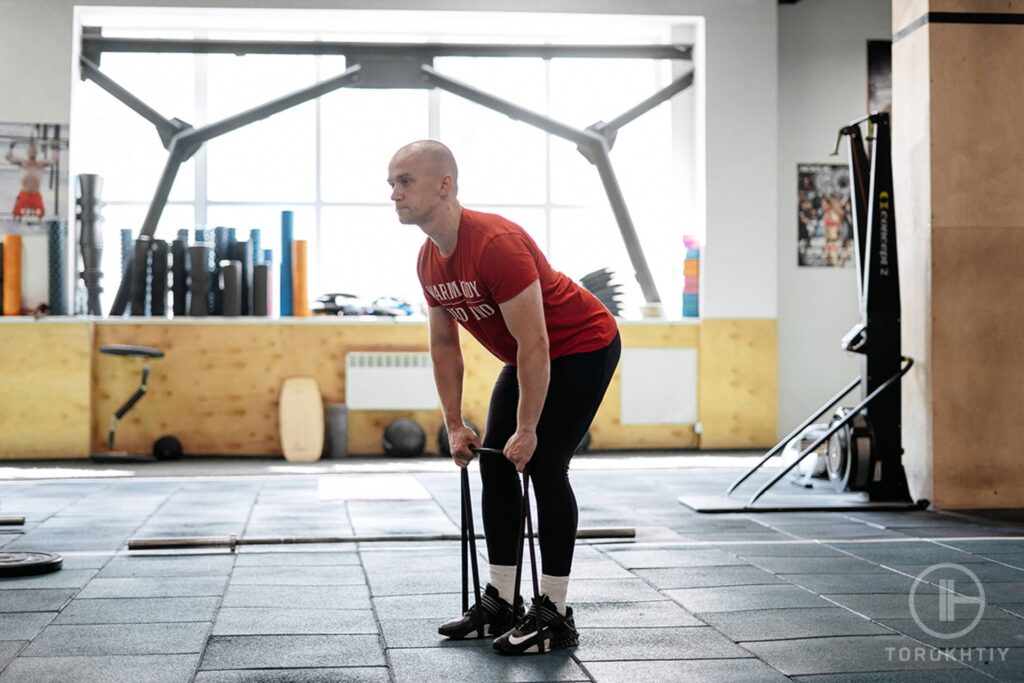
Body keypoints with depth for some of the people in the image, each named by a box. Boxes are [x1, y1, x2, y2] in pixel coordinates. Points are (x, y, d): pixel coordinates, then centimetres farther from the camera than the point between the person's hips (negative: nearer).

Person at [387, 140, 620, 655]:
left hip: (583, 346, -9)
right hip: (529, 355, 9)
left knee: (543, 465, -13)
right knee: (495, 464, 5)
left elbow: (534, 344, -29)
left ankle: (554, 615, -5)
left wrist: (527, 430, -24)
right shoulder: (429, 261, -4)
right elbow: (444, 344, 7)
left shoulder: (496, 245, -31)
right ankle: (501, 603, 13)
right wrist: (454, 426, 5)